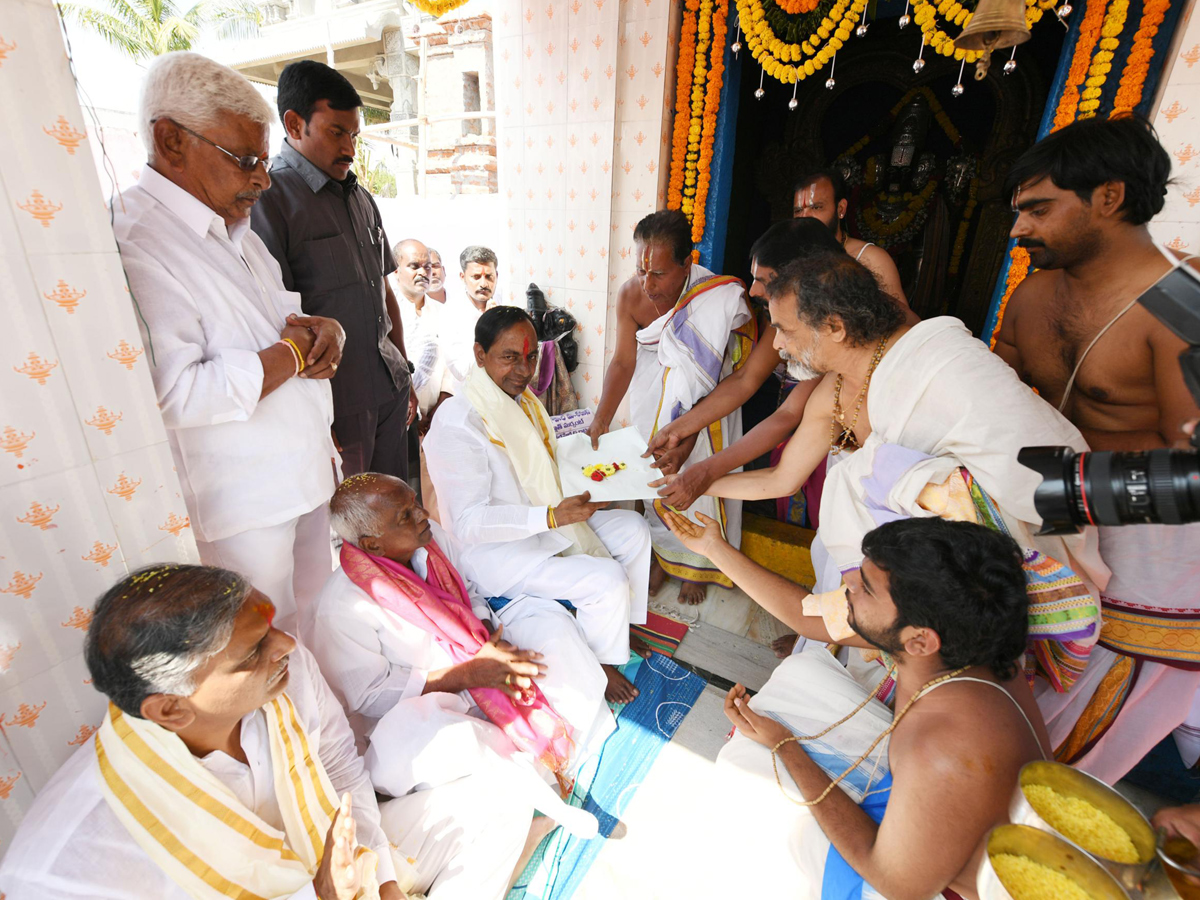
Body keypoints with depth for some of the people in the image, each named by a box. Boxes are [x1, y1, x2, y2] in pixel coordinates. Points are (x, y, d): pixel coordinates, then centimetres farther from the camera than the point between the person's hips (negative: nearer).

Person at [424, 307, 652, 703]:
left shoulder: (521, 397, 2)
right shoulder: (456, 424, -25)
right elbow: (469, 523, -28)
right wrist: (552, 517, -34)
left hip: (545, 521, 9)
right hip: (493, 553, -9)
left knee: (633, 529, 6)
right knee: (606, 580, -20)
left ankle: (622, 631, 20)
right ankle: (600, 666, 10)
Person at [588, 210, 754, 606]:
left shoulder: (719, 300, -32)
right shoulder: (630, 294, -22)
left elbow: (713, 384, -29)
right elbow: (623, 361, -16)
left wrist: (685, 442, -34)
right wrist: (602, 417, -27)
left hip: (706, 398, -2)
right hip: (654, 391, 3)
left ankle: (695, 565, 27)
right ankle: (662, 555, 29)